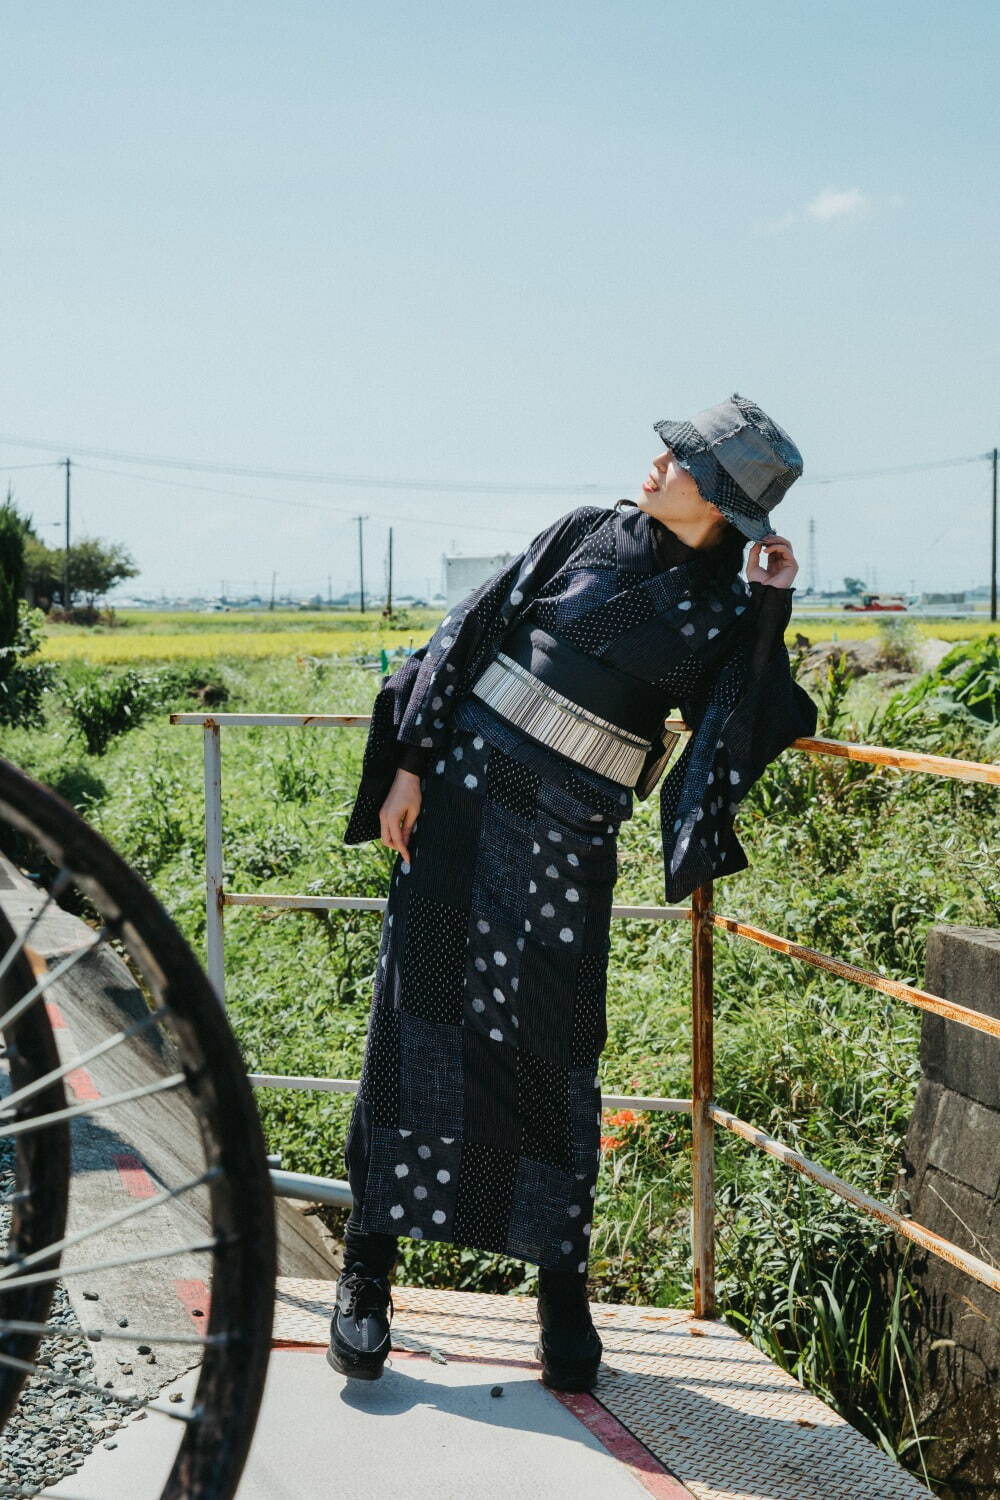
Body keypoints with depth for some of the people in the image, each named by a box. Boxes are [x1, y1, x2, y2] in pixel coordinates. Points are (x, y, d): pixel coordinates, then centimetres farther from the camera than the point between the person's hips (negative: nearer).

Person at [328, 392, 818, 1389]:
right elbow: (469, 635, 5)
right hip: (461, 791, 1)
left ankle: (561, 1285, 17)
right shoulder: (586, 534, 5)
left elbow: (735, 740, -8)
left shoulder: (726, 609, 4)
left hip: (570, 839, -1)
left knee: (553, 1051, 0)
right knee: (418, 1017, -1)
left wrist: (768, 610, -9)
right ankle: (368, 1269, 9)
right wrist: (410, 763, -1)